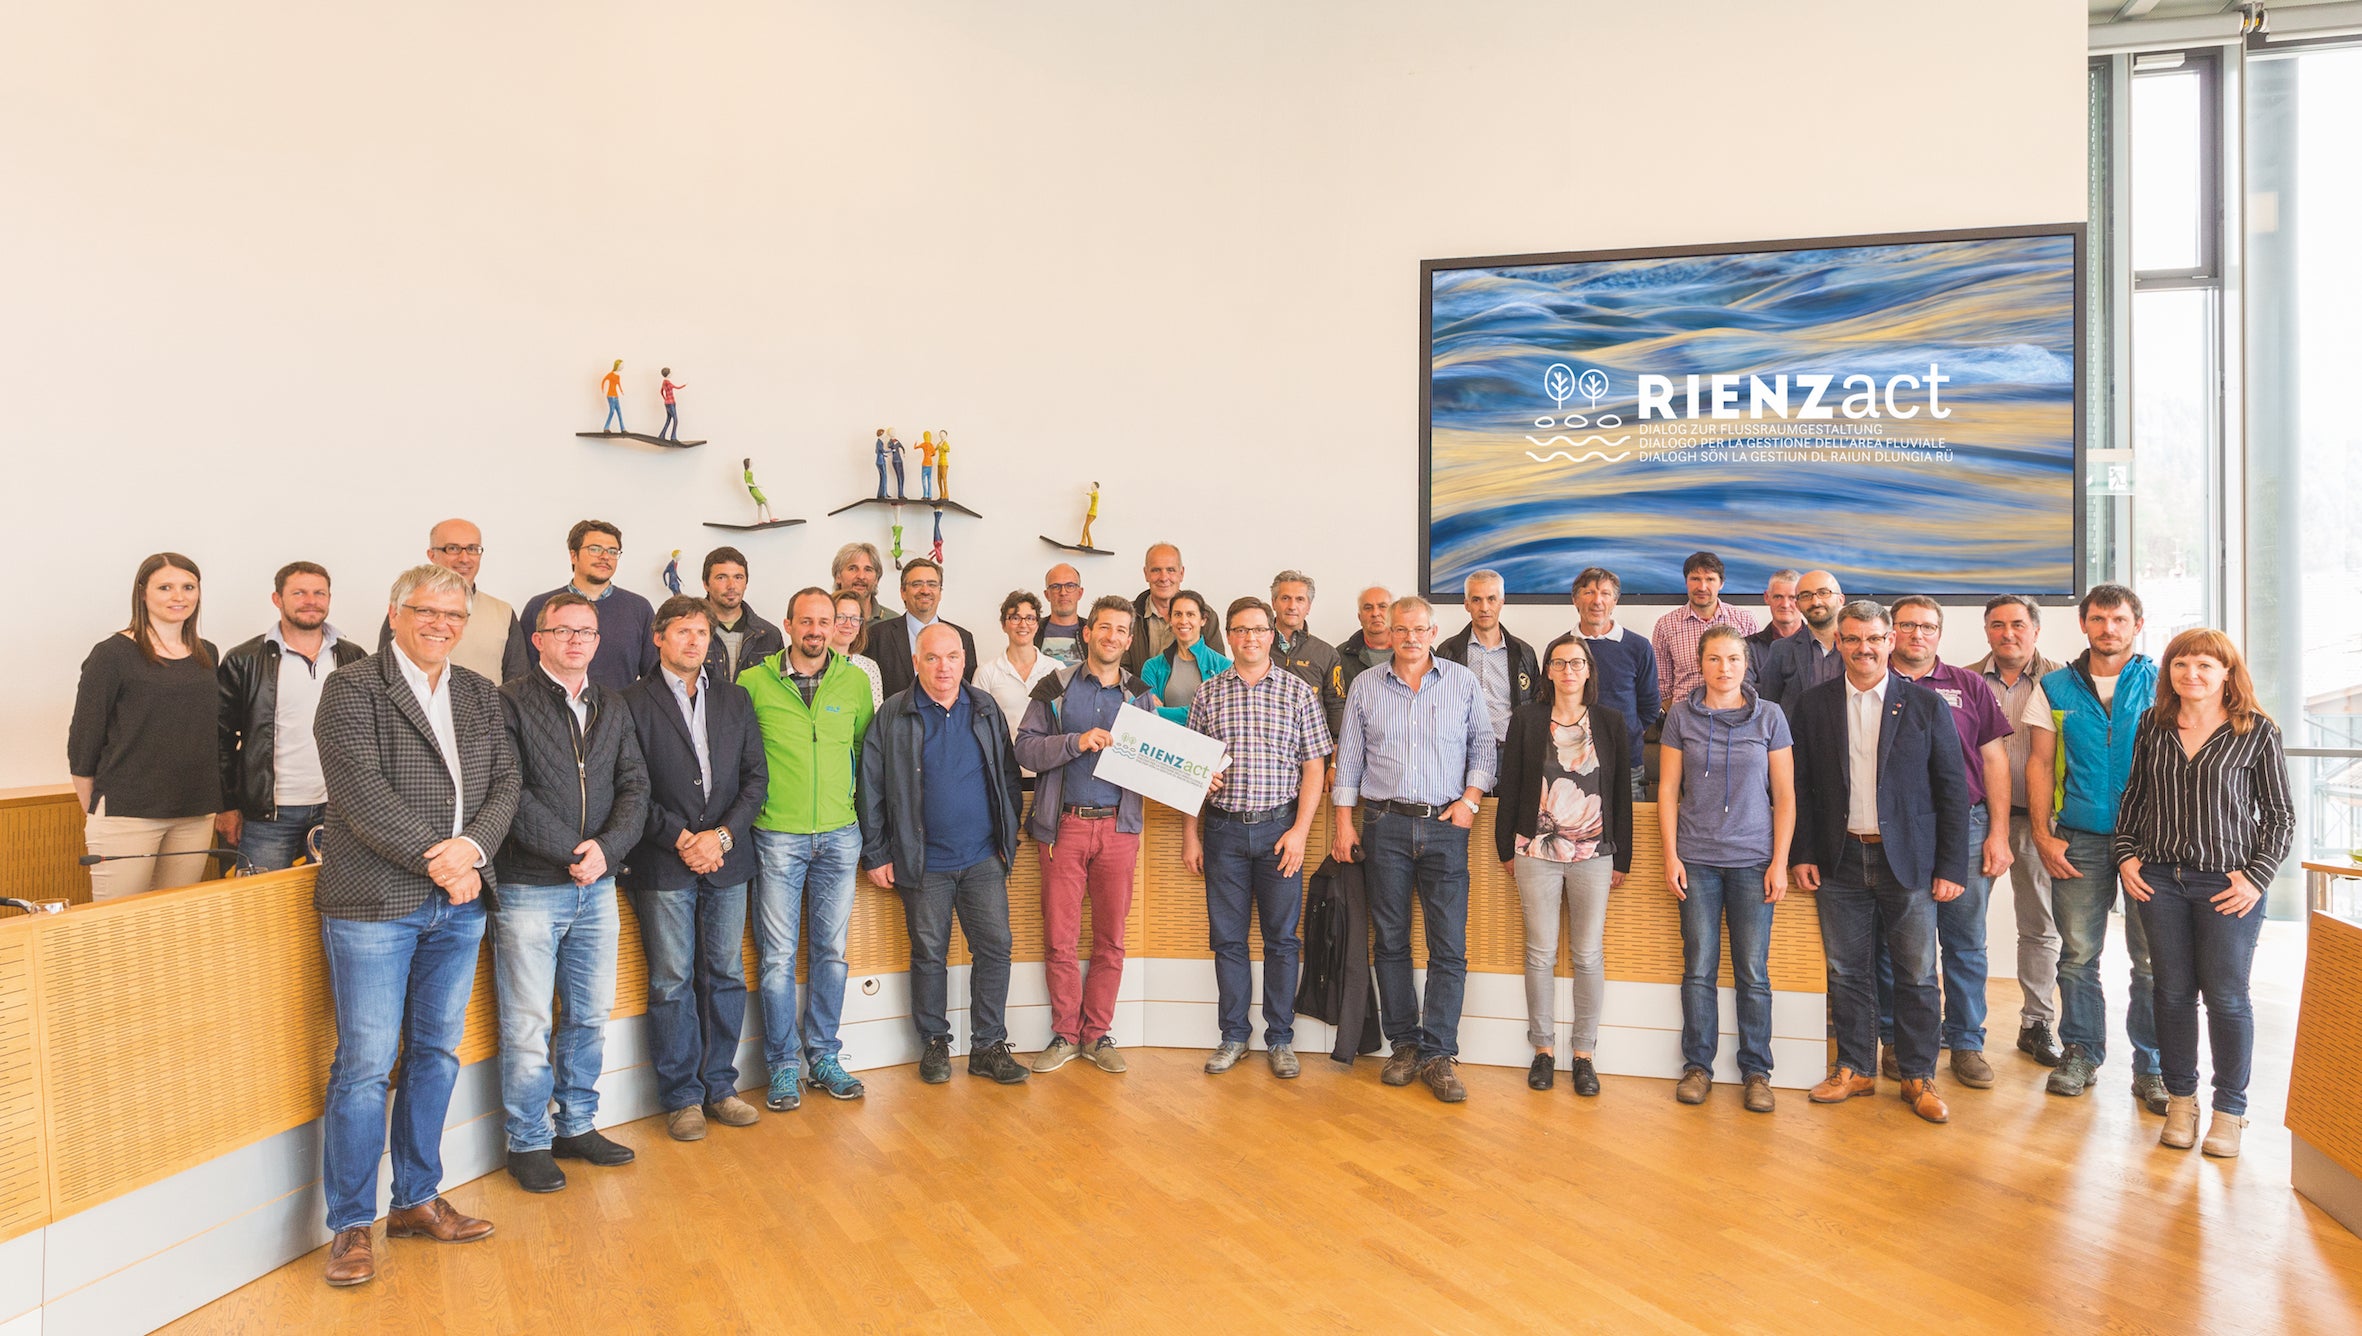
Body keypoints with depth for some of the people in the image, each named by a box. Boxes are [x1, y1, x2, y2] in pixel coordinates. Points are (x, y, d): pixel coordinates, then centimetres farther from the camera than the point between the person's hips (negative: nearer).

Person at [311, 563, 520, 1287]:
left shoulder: (481, 695, 12)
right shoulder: (352, 689, -4)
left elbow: (505, 784, 6)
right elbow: (360, 792, -14)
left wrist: (472, 847, -12)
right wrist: (438, 860, -17)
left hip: (459, 903, 5)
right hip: (374, 901, -5)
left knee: (436, 1054, 14)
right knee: (364, 1065, 0)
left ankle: (418, 1200, 27)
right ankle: (350, 1226, 14)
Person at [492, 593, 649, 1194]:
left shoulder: (613, 709, 12)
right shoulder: (511, 703, -5)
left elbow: (634, 787, 5)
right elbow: (511, 793, -13)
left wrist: (606, 847, -11)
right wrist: (572, 852, -15)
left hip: (597, 886, 5)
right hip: (529, 889, -5)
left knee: (591, 1015, 13)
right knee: (528, 1024, 3)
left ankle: (577, 1126, 28)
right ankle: (528, 1143, 17)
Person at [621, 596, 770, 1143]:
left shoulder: (735, 698, 10)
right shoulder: (634, 702, -2)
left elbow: (756, 776, 6)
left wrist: (722, 835, -7)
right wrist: (679, 839, -13)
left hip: (726, 858, 4)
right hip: (663, 864, -3)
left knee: (726, 975, 8)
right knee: (672, 982, 2)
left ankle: (719, 1086, 21)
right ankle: (682, 1097, 15)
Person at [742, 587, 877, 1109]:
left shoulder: (855, 681, 5)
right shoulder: (754, 682, -2)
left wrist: (866, 811, 12)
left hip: (840, 834, 3)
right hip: (777, 835, -2)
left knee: (832, 949, 9)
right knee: (778, 955, 2)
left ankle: (824, 1055, 22)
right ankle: (783, 1065, 15)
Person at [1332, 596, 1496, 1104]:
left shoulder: (1463, 682, 7)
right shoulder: (1365, 686, 9)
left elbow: (1484, 745, 11)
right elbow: (1348, 757, 10)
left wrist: (1470, 799, -3)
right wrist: (1344, 820, 4)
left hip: (1445, 825, -1)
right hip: (1386, 825, 1)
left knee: (1450, 947, -4)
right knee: (1391, 942, 5)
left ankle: (1437, 1054, 2)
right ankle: (1404, 1044, 17)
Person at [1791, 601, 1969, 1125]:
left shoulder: (1925, 704, 0)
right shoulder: (1813, 705, 4)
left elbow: (1952, 789, -1)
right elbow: (1801, 785, 7)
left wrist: (1951, 867, -5)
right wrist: (1803, 854, 1)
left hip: (1909, 860, -1)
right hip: (1840, 860, 1)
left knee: (1917, 975, 5)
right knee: (1847, 972, 9)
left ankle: (1918, 1077, 19)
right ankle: (1856, 1069, 23)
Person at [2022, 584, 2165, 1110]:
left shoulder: (2160, 684, 5)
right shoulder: (2055, 688, 8)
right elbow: (2040, 763, 7)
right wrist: (2043, 835, -1)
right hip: (2079, 840, 1)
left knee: (2152, 958, 1)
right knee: (2077, 953, 5)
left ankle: (2151, 1065, 12)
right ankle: (2081, 1053, 17)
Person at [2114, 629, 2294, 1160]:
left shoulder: (2257, 732, -3)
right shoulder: (2153, 725, 6)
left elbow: (2281, 816, 0)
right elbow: (2133, 797, 13)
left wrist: (2257, 876, -8)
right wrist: (2126, 855, 4)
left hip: (2228, 882, -2)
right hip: (2160, 878, 3)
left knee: (2227, 996, 3)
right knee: (2173, 992, 8)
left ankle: (2230, 1110, 18)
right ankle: (2180, 1100, 21)